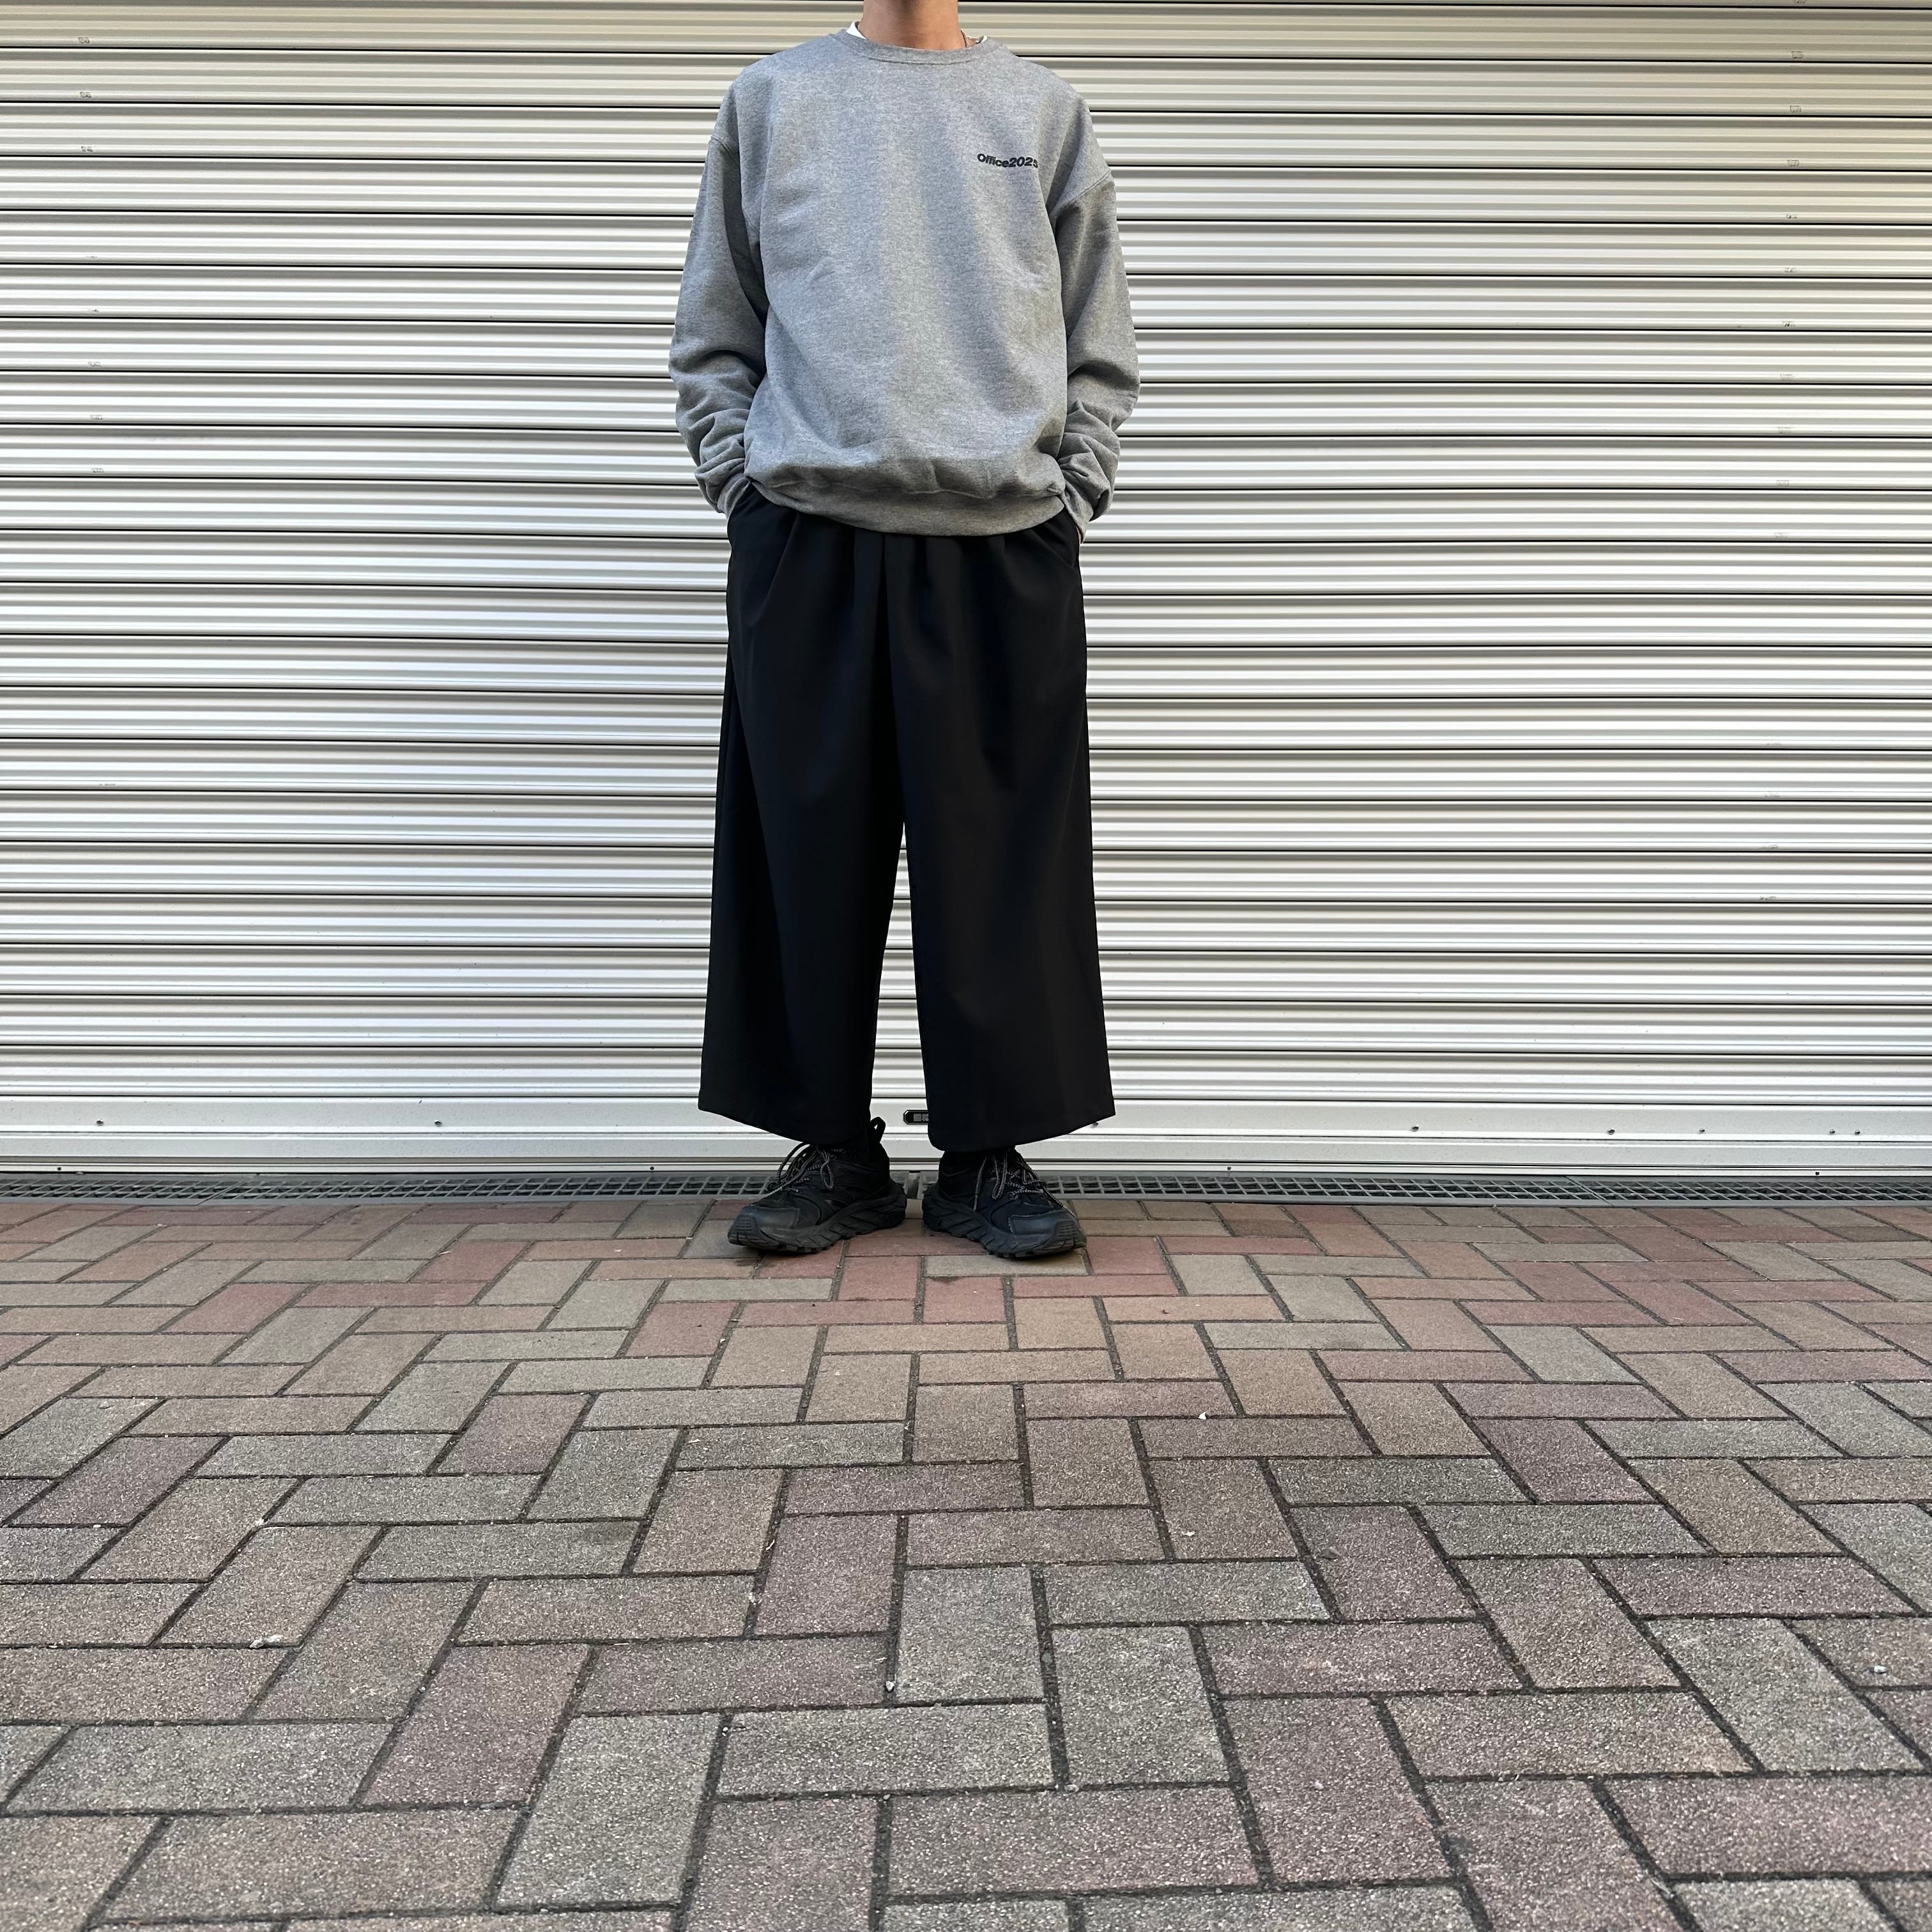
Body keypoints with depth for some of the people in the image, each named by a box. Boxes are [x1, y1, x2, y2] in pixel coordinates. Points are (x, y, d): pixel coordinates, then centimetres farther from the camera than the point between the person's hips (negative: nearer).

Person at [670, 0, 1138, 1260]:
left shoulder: (1045, 107, 18)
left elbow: (1100, 346, 16)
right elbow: (714, 332, 17)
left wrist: (1070, 494, 3)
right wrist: (739, 481, 3)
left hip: (1005, 541, 0)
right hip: (806, 539, 1)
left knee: (1001, 854, -2)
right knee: (811, 848, -1)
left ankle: (989, 1153, 9)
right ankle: (835, 1150, 11)